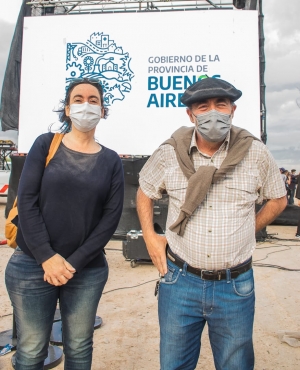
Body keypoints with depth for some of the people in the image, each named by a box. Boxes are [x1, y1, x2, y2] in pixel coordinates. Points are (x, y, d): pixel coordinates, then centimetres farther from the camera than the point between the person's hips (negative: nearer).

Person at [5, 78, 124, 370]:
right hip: (31, 265, -1)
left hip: (88, 271, 1)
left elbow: (111, 217, -3)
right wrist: (47, 257, -13)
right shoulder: (45, 144, 0)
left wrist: (75, 263, -10)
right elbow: (27, 201, -6)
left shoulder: (111, 160, 3)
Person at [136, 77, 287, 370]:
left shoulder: (255, 153, -5)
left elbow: (278, 199, 10)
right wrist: (149, 237, 3)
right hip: (179, 280, 1)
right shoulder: (168, 153, -5)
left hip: (236, 286, 0)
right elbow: (145, 192, 11)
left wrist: (247, 231, 2)